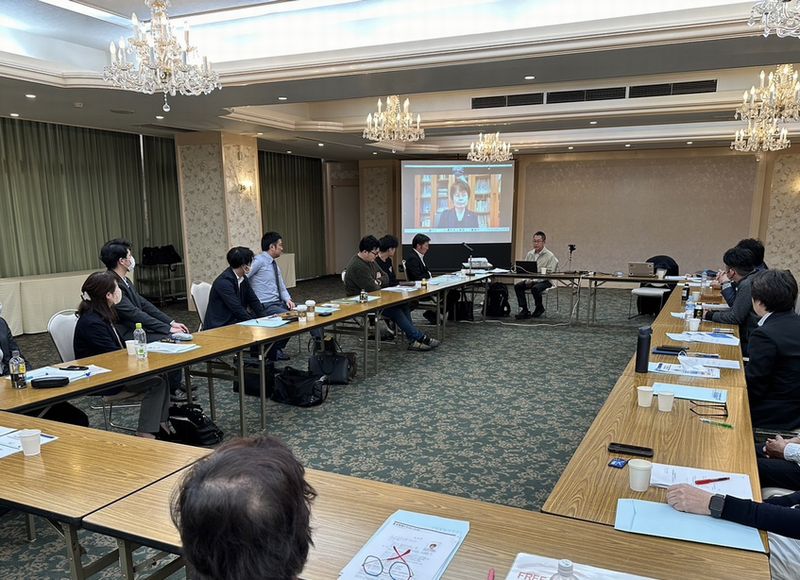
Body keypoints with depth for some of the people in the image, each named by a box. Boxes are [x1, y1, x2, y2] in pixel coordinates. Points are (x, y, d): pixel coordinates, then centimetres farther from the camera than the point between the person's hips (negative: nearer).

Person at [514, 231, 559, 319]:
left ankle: (540, 308, -5)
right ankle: (524, 310, -16)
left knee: (535, 288, -35)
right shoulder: (529, 254, 9)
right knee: (517, 286, -20)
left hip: (545, 281, -5)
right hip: (530, 279, 5)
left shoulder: (549, 255, -9)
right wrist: (527, 280, -11)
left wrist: (534, 281, -22)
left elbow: (549, 274, -14)